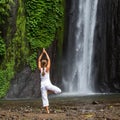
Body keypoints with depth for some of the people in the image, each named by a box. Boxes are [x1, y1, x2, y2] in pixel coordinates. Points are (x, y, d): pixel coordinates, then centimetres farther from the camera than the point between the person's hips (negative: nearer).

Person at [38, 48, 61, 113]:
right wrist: (45, 53, 9)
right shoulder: (47, 69, -4)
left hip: (42, 85, 3)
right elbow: (49, 60, 4)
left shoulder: (40, 69, 2)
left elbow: (39, 60, 12)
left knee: (44, 98, 3)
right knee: (59, 91, 7)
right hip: (48, 84, -3)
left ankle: (47, 111, -3)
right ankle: (48, 90, -7)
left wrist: (42, 53, 14)